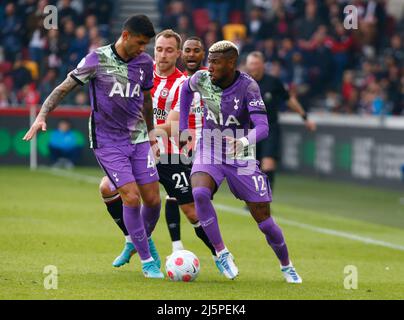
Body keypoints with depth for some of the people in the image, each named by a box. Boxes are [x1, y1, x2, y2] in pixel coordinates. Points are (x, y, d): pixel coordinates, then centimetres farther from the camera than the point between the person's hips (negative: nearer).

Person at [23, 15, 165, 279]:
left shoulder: (145, 62, 3)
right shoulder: (97, 59, -11)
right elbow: (64, 88, -7)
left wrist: (151, 134, 25)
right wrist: (42, 116, -18)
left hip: (138, 138, 5)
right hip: (107, 141, -4)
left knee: (152, 199, 0)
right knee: (131, 197, -14)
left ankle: (145, 239, 33)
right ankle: (147, 262, -1)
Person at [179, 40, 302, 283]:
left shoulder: (248, 87, -21)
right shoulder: (202, 79, -9)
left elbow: (262, 128, -31)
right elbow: (186, 89, 17)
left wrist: (243, 141, -52)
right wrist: (183, 128, 14)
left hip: (241, 158, -2)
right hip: (209, 153, 2)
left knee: (263, 218, 1)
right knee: (200, 194, -31)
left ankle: (287, 267, 26)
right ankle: (222, 254, -19)